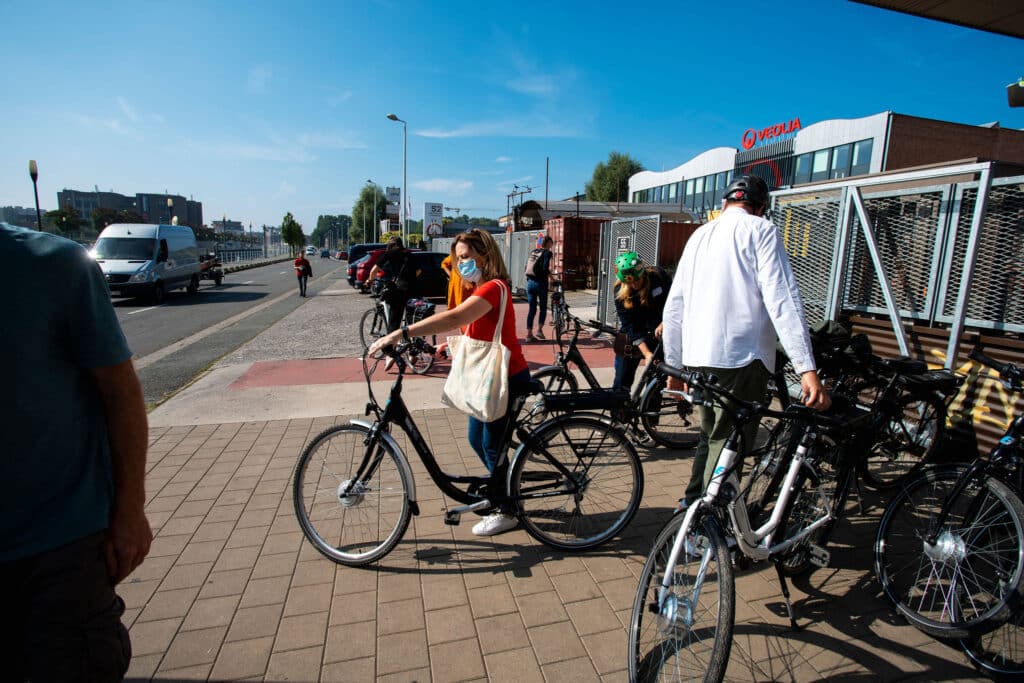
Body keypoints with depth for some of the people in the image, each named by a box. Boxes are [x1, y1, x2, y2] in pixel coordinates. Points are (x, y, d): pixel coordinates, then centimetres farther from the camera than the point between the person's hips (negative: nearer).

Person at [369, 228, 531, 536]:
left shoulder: (493, 288, -22)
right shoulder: (477, 289, 12)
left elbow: (454, 318, -38)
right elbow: (470, 331, 9)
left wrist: (401, 332, -43)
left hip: (507, 379, -10)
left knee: (492, 445, 3)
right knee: (476, 439, 18)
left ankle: (506, 511, 24)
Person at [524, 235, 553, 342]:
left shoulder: (534, 252, 12)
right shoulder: (547, 252, -6)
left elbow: (526, 267, 11)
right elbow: (545, 268, -18)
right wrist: (551, 277, -5)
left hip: (530, 282, 5)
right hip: (540, 283, -5)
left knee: (531, 309, 9)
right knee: (543, 308, 10)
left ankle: (529, 334, 8)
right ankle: (539, 330, 2)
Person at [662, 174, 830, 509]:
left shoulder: (700, 234, 18)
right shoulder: (761, 230, 1)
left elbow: (673, 306, 17)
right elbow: (782, 300, -13)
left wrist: (673, 364, 23)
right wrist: (807, 369, -17)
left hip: (697, 356, 7)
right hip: (741, 356, -6)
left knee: (712, 435, 23)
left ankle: (692, 504, 35)